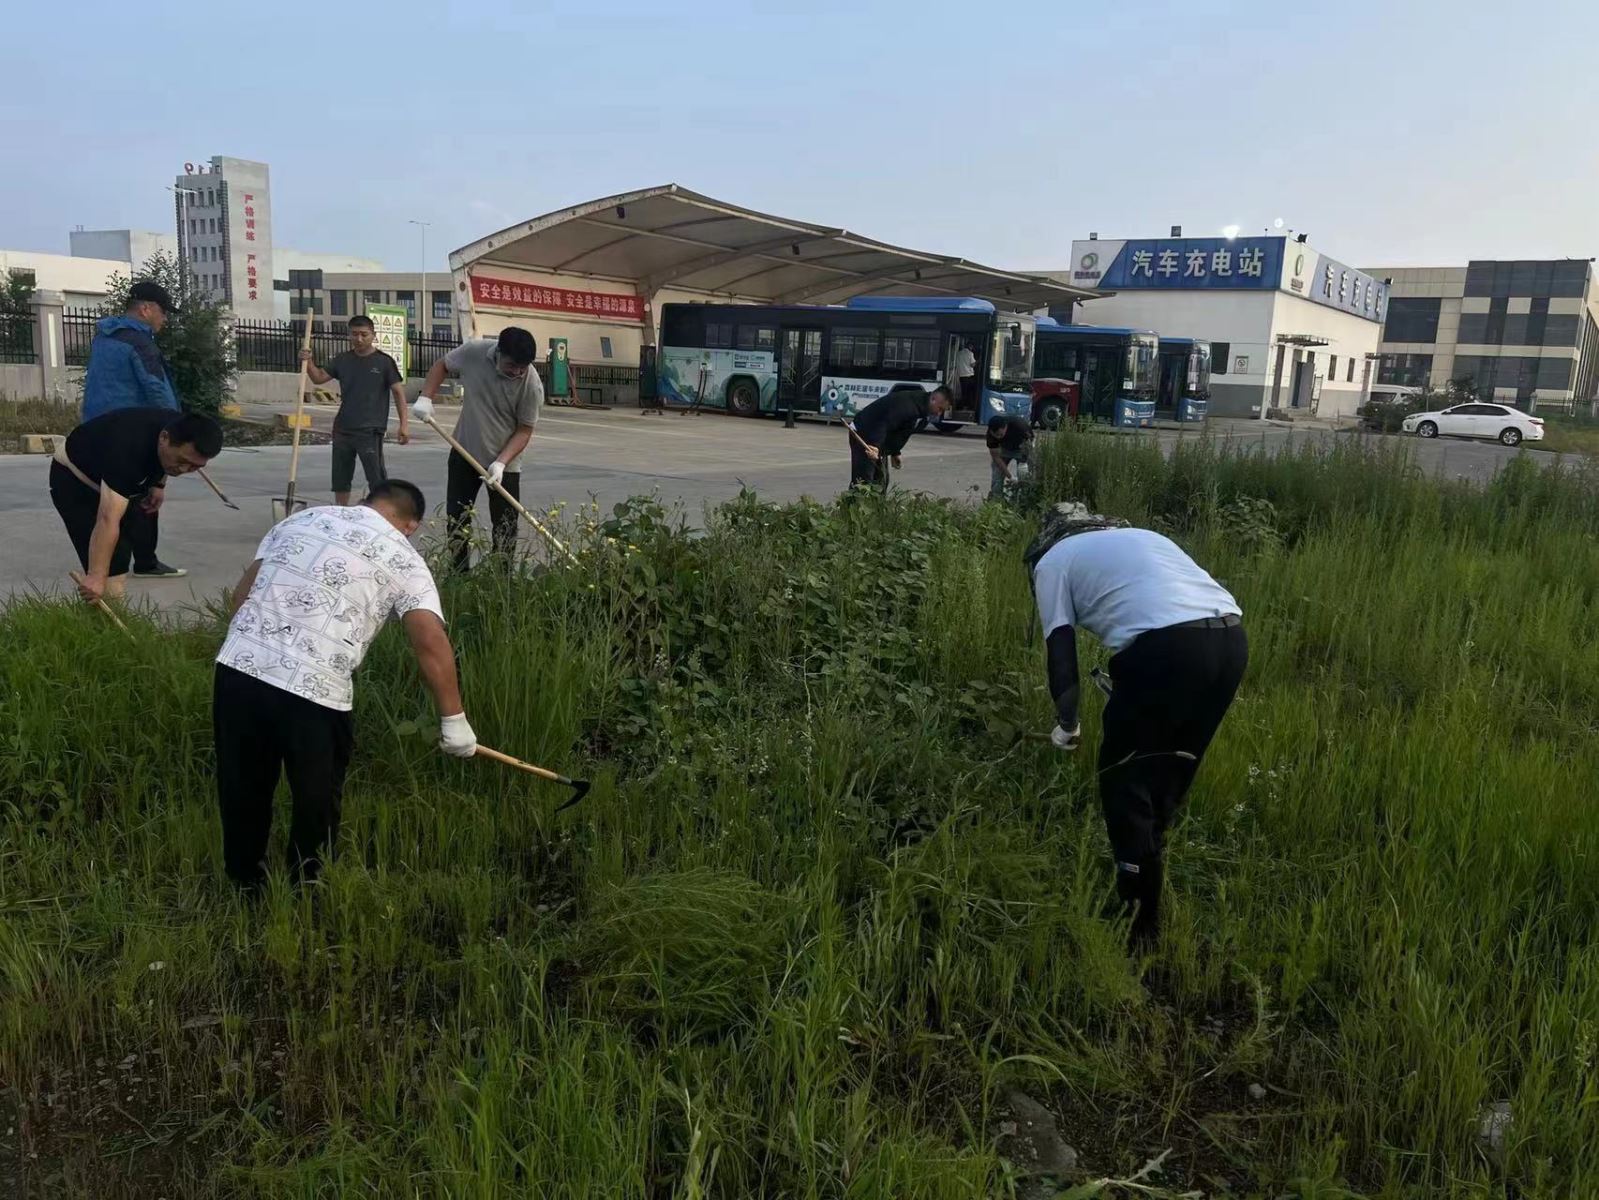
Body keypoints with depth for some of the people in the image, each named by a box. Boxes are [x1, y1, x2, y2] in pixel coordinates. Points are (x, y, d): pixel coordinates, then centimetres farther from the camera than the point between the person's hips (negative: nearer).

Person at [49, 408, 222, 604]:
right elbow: (108, 520, -50)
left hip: (113, 478, 8)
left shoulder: (180, 430, -21)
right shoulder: (128, 450, -43)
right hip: (73, 479, -8)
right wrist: (96, 577, -55)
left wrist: (159, 483, 2)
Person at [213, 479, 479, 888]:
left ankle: (245, 889, 42)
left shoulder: (301, 518, 19)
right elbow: (431, 643, -7)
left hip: (236, 668, 5)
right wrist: (453, 720, -2)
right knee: (316, 802, 17)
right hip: (313, 692, -5)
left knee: (243, 792, 23)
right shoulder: (403, 559, 4)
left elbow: (242, 592, 20)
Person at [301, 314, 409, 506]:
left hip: (370, 431, -5)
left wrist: (404, 423, -11)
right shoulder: (343, 360, 9)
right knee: (340, 478, 13)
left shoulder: (384, 361, -4)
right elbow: (319, 377, 15)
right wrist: (309, 362, -6)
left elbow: (398, 391, -5)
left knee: (376, 479, -7)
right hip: (343, 429, 5)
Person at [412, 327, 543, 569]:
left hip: (505, 462, -3)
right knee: (456, 517, 10)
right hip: (465, 451, 3)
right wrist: (425, 398, -9)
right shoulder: (474, 352, -17)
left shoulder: (532, 385, -23)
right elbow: (442, 365, 3)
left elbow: (524, 430, -15)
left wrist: (501, 462, -25)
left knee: (505, 526, -1)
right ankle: (459, 575, 23)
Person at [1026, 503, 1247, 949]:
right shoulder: (1139, 536, 35)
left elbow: (1062, 660, 13)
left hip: (1167, 646, -6)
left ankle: (1139, 922, 15)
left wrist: (1068, 726, 30)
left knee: (1123, 777, 11)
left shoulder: (1052, 561, 17)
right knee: (1168, 773, 24)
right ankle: (1148, 869, 38)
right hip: (1232, 638, 6)